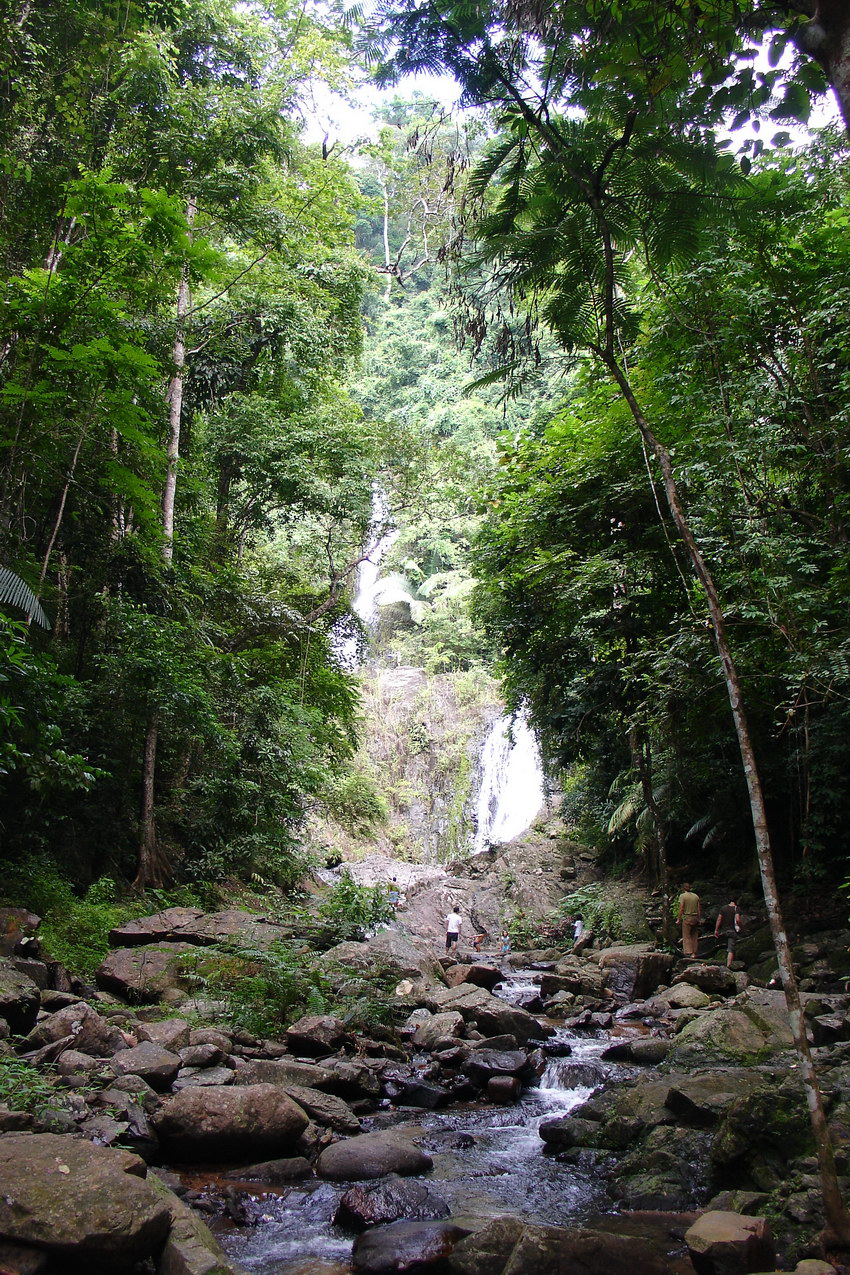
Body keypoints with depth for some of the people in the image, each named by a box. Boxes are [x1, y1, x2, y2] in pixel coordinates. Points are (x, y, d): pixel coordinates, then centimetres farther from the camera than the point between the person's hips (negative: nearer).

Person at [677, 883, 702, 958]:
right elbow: (699, 909, 9)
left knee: (686, 936, -2)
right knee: (694, 936, 10)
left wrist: (679, 919, -5)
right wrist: (699, 919, 15)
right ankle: (694, 952, 10)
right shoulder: (696, 896, 9)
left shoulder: (682, 896, -5)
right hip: (695, 917, 5)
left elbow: (681, 908, -11)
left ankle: (689, 952, -9)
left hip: (687, 918, -5)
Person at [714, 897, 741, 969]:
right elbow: (737, 919, -19)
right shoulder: (736, 909, -5)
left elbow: (719, 919, 2)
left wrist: (716, 930, 5)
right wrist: (740, 926, -1)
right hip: (732, 931, -4)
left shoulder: (723, 908, 6)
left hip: (724, 930, 4)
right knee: (731, 950, -6)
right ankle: (728, 965, -14)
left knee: (728, 948, 27)